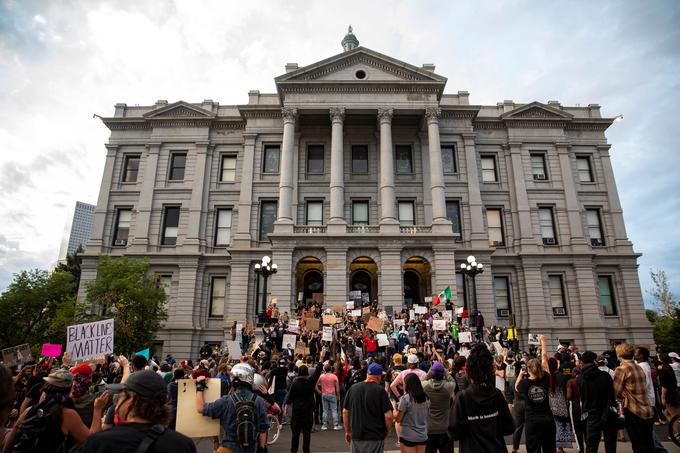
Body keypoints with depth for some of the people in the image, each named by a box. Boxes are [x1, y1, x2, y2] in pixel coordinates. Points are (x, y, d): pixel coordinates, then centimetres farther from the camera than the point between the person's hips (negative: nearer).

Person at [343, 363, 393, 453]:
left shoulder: (353, 388, 1)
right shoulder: (380, 390, -12)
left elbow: (345, 412, 5)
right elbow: (388, 416, -15)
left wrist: (347, 431, 16)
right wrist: (387, 430, 3)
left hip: (356, 436, 4)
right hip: (375, 438, -4)